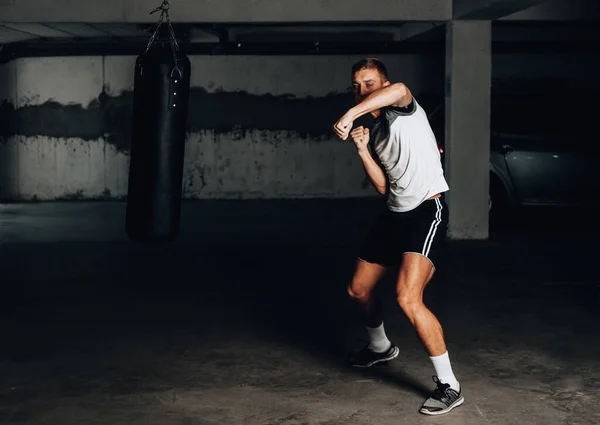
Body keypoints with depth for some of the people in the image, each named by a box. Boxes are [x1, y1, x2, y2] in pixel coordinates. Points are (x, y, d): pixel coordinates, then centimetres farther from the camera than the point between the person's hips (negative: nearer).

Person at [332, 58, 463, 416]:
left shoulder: (402, 110, -7)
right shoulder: (375, 130, 15)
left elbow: (400, 89, -35)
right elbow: (384, 187, 8)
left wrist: (350, 114, -39)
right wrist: (362, 149, -2)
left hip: (427, 211, -9)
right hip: (395, 214, 9)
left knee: (408, 299, -25)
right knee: (359, 289, 19)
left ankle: (449, 386, -13)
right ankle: (381, 348, 49)